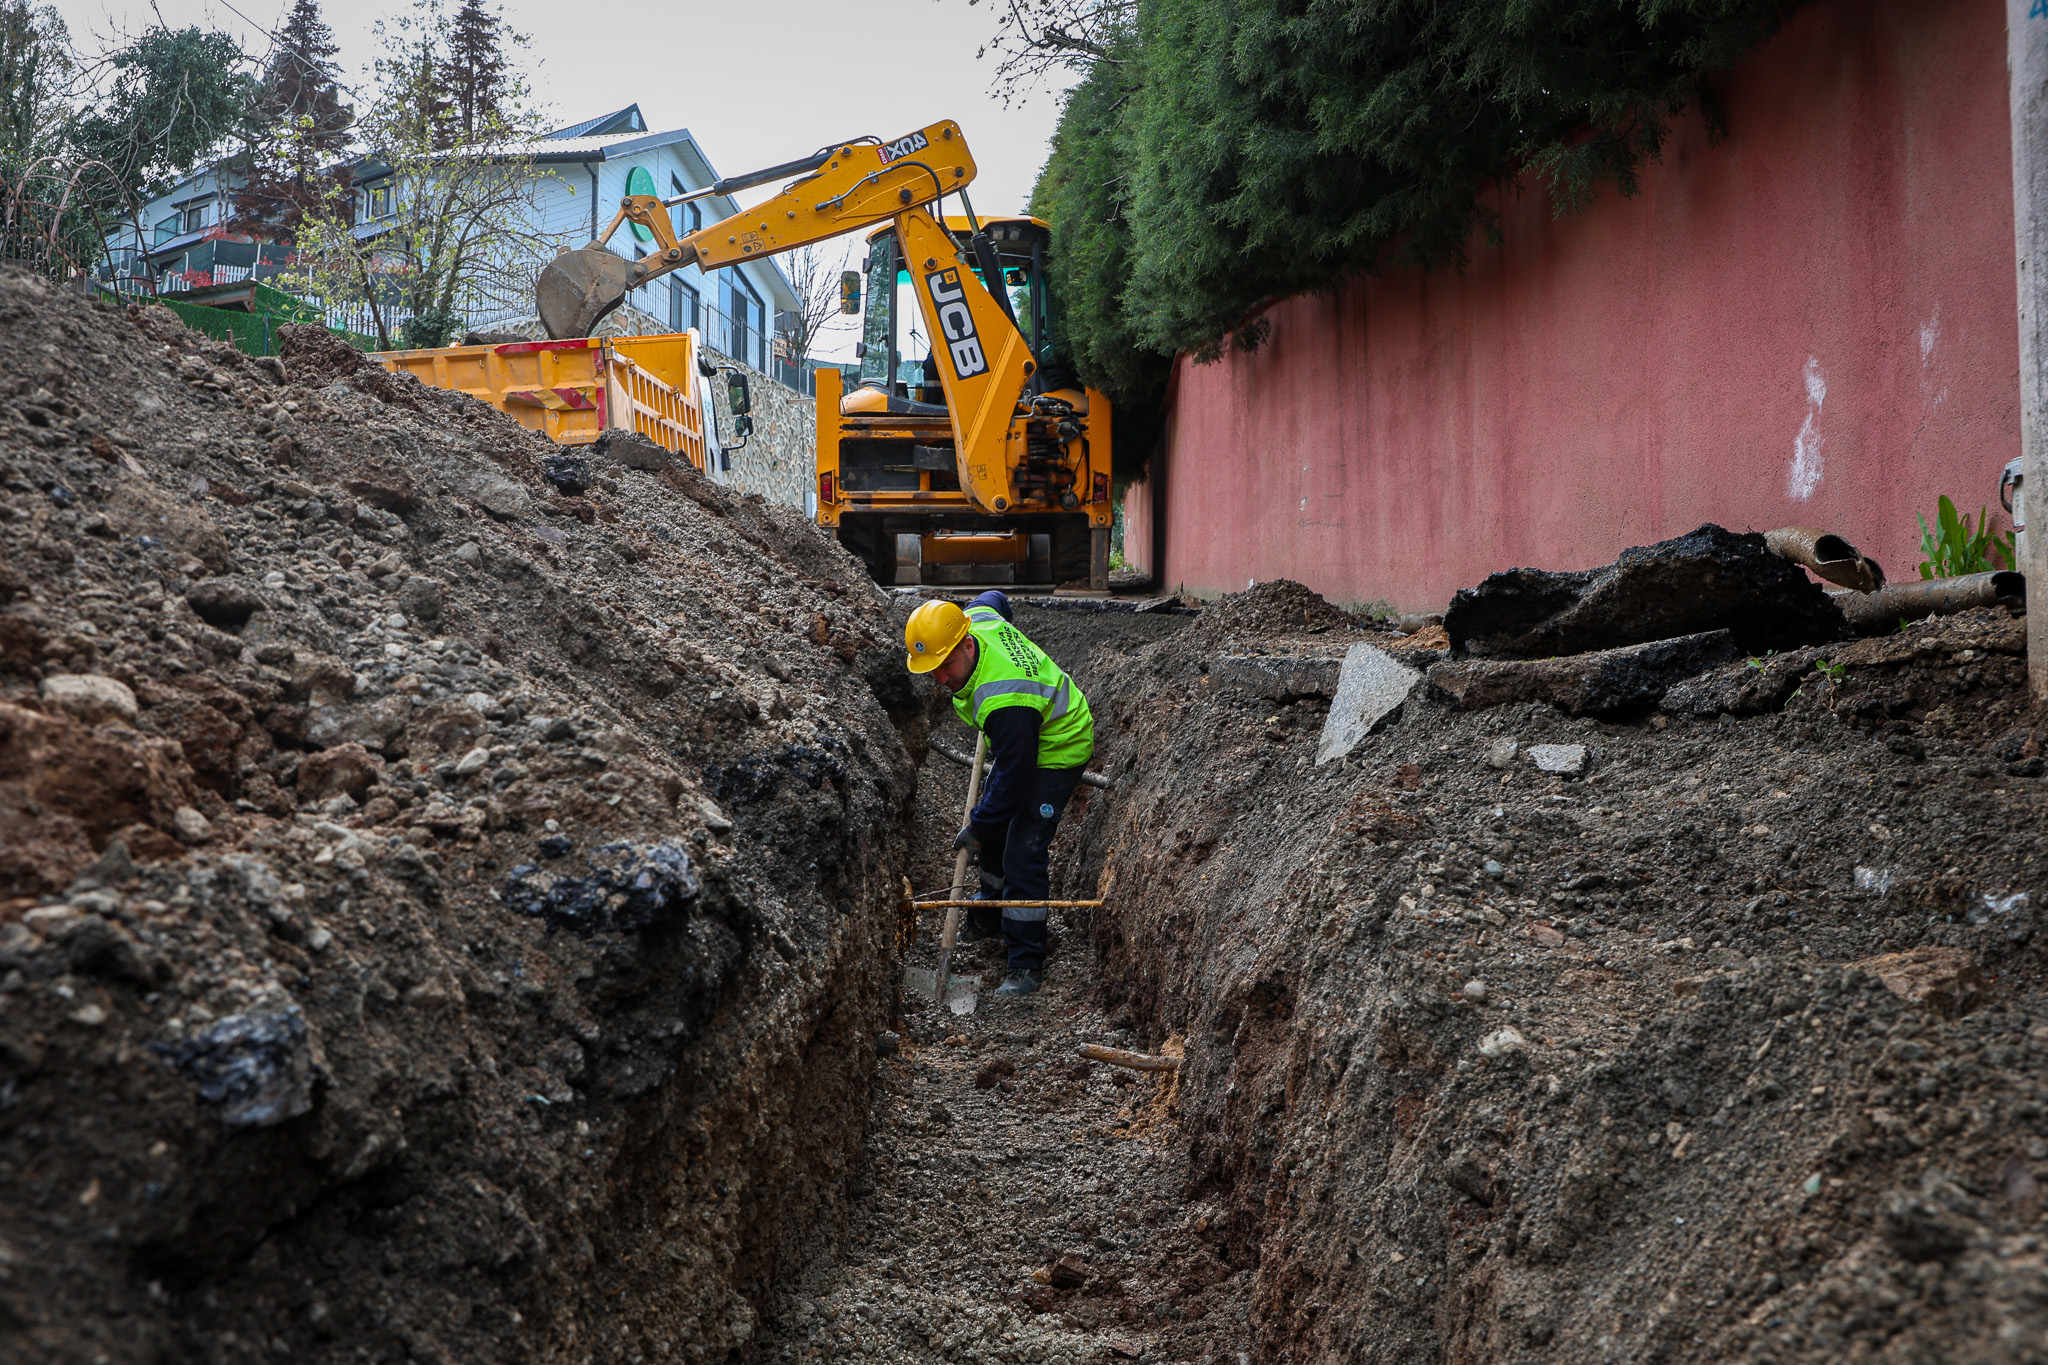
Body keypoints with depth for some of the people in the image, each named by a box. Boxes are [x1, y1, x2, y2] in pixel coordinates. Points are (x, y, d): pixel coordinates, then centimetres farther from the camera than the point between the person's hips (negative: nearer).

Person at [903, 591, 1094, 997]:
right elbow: (994, 599, 9)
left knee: (1023, 854, -15)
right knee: (993, 839, 22)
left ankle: (1026, 965, -7)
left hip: (1057, 752, -10)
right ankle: (989, 918, 43)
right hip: (1019, 743, 10)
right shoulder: (978, 617, -18)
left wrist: (978, 825, -18)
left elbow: (1013, 778, -32)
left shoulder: (1006, 702, -42)